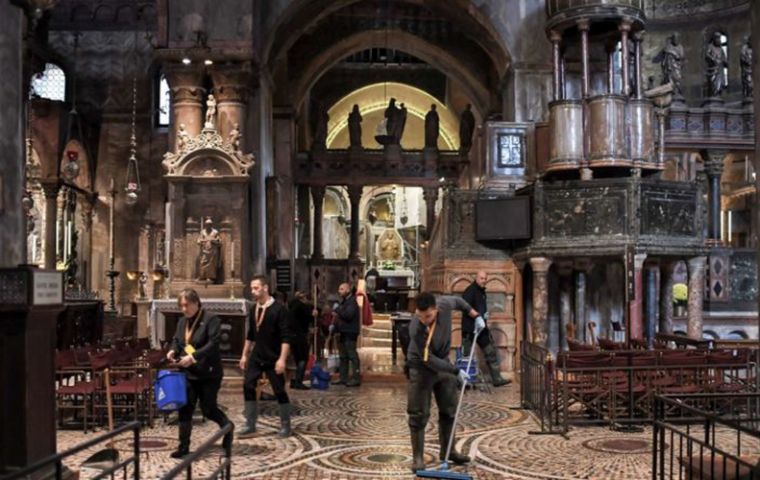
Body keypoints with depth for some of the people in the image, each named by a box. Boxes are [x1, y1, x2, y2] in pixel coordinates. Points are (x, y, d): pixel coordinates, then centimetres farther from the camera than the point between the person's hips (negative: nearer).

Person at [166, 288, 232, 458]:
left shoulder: (211, 319, -12)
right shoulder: (182, 322, 10)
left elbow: (213, 344, -21)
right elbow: (176, 340, 17)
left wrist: (193, 357, -29)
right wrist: (173, 350, -7)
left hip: (209, 374, -6)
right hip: (188, 373, 6)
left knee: (208, 409, 2)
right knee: (185, 409, 3)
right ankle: (184, 447, 10)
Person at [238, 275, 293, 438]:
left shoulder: (278, 309, -14)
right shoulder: (254, 310, 7)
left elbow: (286, 337, -17)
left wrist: (282, 359, -22)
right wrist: (245, 355, 14)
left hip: (273, 359, -6)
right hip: (256, 357, 6)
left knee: (279, 391, 2)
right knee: (248, 387, 0)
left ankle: (285, 426, 16)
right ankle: (250, 425, 9)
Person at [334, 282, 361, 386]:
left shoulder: (352, 302, -11)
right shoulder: (343, 301, 20)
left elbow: (348, 315, -24)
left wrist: (338, 311, -13)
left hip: (350, 332, -10)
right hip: (343, 332, 10)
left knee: (352, 355, -10)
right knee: (343, 356, 13)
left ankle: (356, 378, -9)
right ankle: (343, 378, 18)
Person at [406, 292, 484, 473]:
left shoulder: (445, 304, -23)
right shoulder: (416, 329, -35)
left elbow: (458, 301, 4)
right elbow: (428, 360, -29)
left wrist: (476, 316, -2)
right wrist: (456, 371, -26)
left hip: (443, 364, 6)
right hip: (421, 369, -6)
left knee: (449, 410, 13)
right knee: (419, 414, -5)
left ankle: (448, 450, 27)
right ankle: (418, 457, 5)